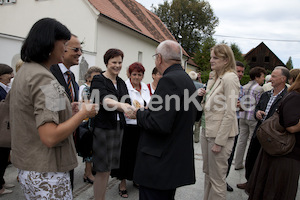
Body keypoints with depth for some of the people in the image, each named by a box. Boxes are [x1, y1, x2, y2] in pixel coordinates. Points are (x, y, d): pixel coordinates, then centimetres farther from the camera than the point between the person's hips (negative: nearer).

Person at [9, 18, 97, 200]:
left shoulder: (25, 71, 9)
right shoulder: (44, 78, -22)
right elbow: (50, 137, -27)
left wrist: (68, 111, 10)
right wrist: (83, 113, -17)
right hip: (47, 173, -9)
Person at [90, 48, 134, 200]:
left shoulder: (121, 82, 13)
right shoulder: (98, 80, -7)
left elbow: (127, 102, 6)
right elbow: (104, 99, -26)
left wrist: (131, 108, -16)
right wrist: (121, 105, -45)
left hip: (118, 128, 6)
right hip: (102, 128, -6)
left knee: (108, 169, 15)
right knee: (102, 170, 0)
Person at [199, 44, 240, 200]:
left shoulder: (230, 78, -15)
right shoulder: (215, 77, 12)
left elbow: (230, 113, -19)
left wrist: (219, 141, -19)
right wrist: (203, 96, 2)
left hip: (220, 134, -8)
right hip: (207, 131, 9)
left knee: (217, 178, 5)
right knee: (208, 173, 20)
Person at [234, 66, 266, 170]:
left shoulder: (244, 87, 11)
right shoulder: (259, 89, -10)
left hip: (243, 116, 7)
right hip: (253, 117, -7)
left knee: (241, 140, 11)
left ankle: (238, 164, 18)